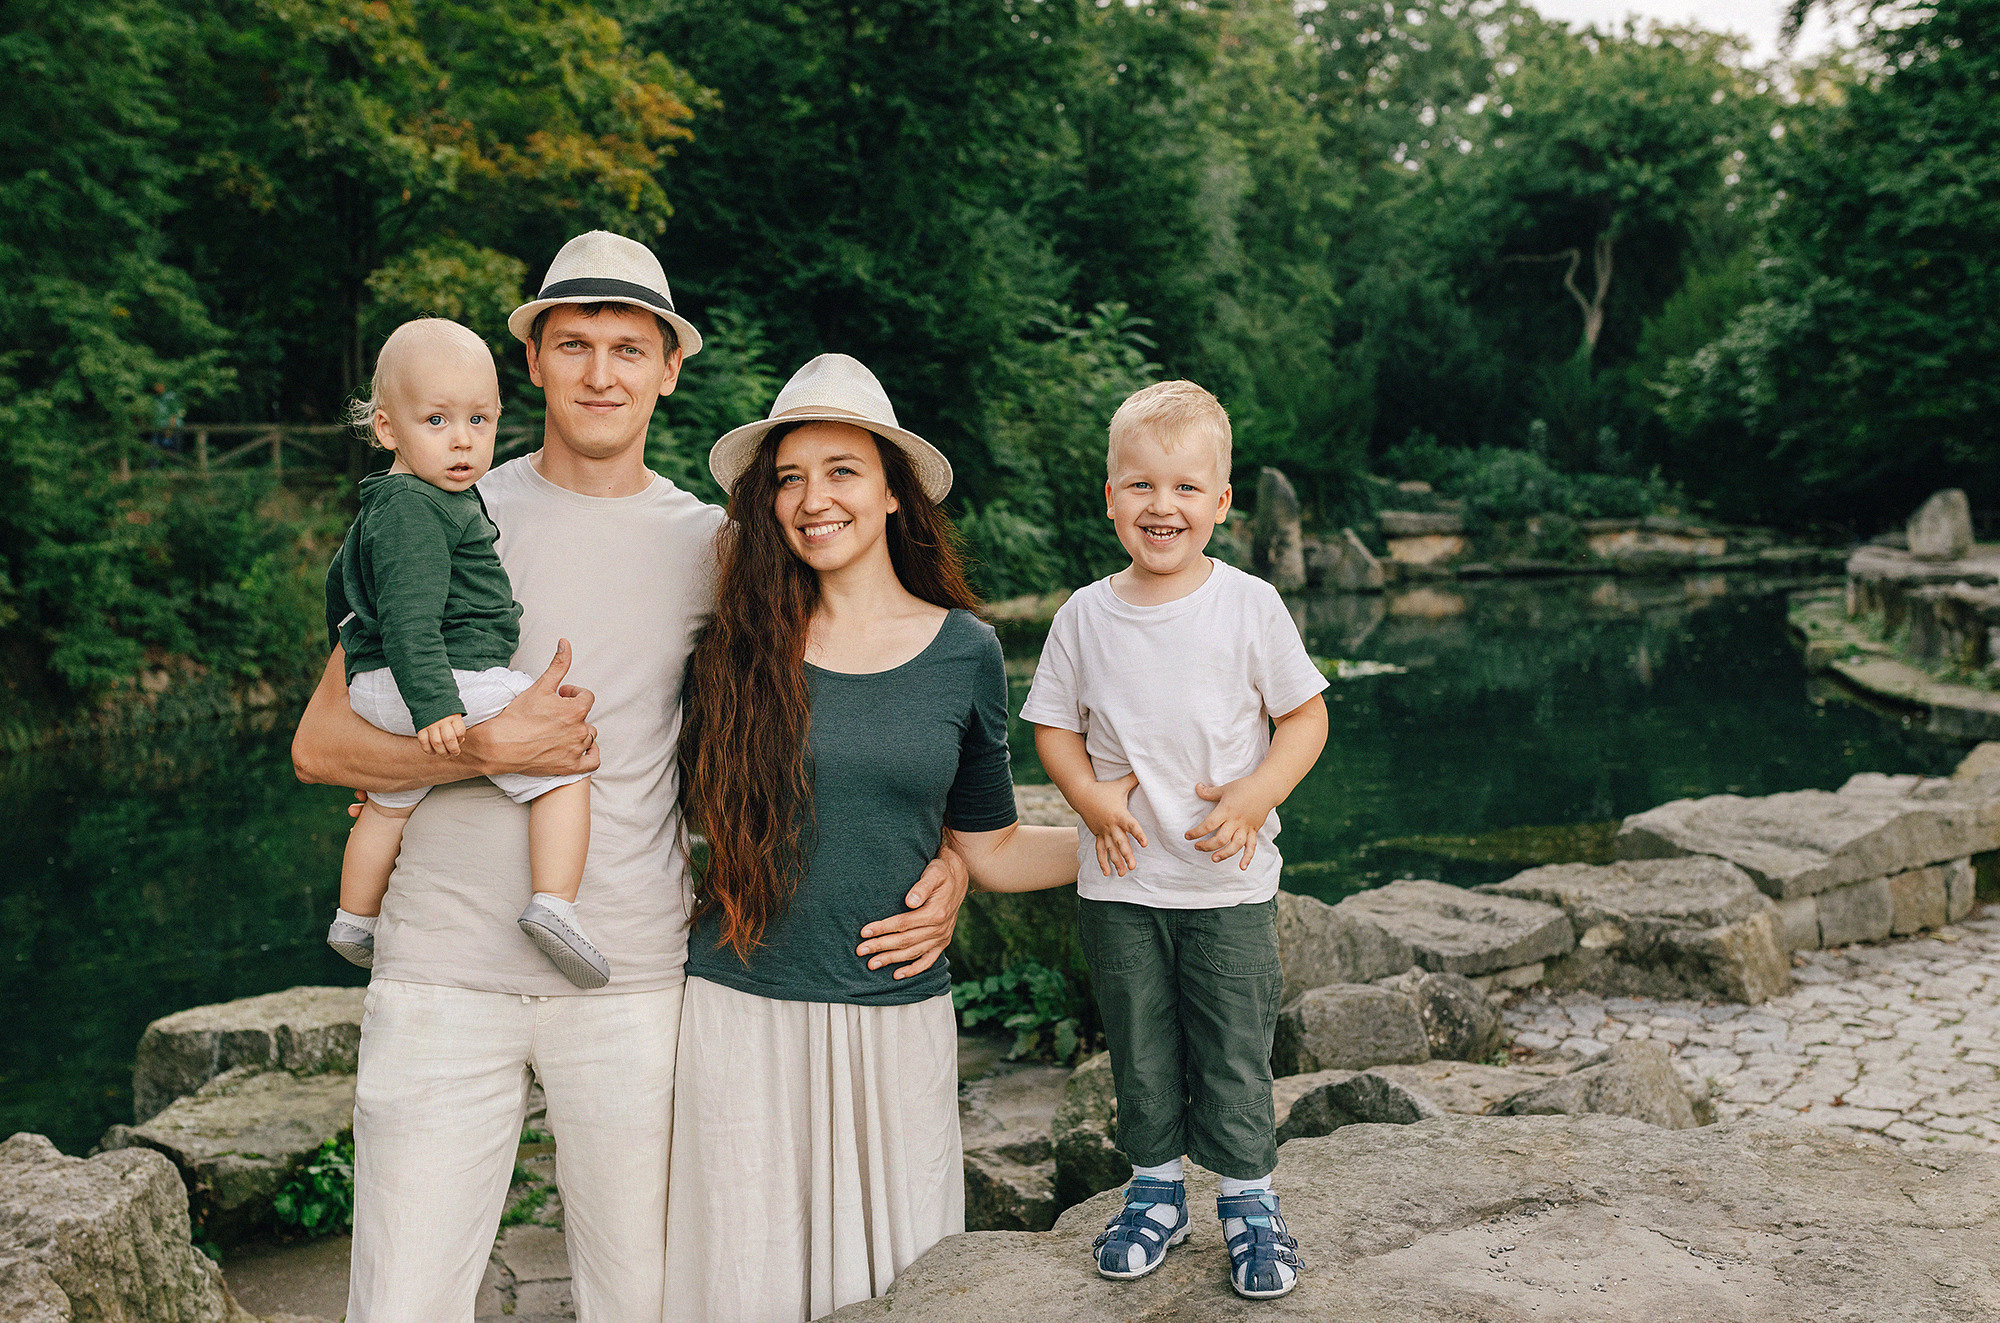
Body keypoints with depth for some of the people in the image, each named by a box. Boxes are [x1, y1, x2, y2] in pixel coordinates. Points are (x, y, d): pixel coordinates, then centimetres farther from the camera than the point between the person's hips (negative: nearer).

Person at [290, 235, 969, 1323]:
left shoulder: (716, 548, 6)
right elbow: (321, 741, 3)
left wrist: (949, 861, -3)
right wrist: (487, 746, -13)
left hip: (635, 984, 1)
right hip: (444, 975, 0)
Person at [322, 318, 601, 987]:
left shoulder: (380, 506, 17)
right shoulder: (414, 510, -18)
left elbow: (341, 580, 32)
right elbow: (410, 618, -27)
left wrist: (352, 653, 45)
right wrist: (435, 706, -32)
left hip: (375, 689, 11)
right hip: (457, 682, -11)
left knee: (390, 801, 29)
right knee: (564, 765, -4)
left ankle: (354, 921, 45)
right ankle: (553, 905, -14)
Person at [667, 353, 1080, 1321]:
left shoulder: (964, 651, 1)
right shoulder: (737, 650, -2)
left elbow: (991, 851, 8)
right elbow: (685, 808, 8)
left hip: (897, 1016, 1)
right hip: (743, 1013, -1)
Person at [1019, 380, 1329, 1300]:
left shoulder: (1249, 605, -7)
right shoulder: (1085, 615, -2)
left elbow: (1305, 716, -2)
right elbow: (1053, 725, 6)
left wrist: (1258, 794, -17)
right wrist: (1090, 796, -11)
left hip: (1231, 881, -2)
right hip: (1118, 884, 2)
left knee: (1234, 1054, 7)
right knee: (1140, 1052, 14)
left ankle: (1249, 1201, 26)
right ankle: (1155, 1189, 32)